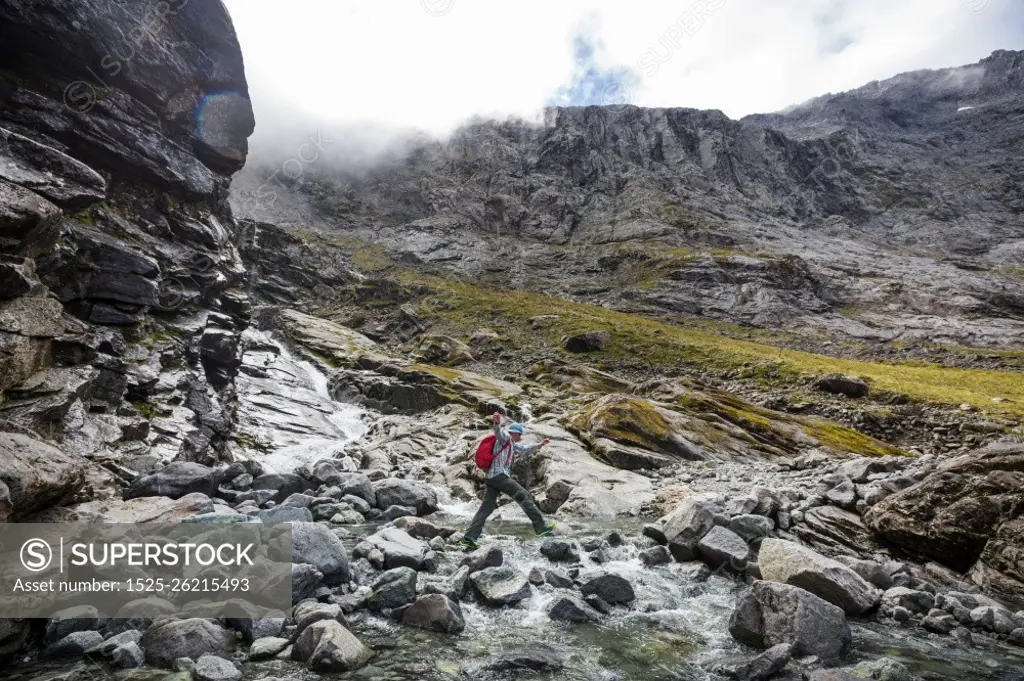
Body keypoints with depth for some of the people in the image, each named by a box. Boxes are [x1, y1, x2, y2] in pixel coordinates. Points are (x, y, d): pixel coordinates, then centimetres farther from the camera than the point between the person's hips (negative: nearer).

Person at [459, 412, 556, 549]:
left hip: (491, 478, 10)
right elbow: (498, 431, -22)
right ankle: (541, 528, -6)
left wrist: (539, 445, 47)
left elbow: (525, 450, 45)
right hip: (500, 476, -10)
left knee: (486, 508, 4)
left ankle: (469, 538, -2)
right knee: (525, 496, -5)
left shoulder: (511, 444, 31)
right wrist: (496, 423, -44)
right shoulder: (505, 437, 2)